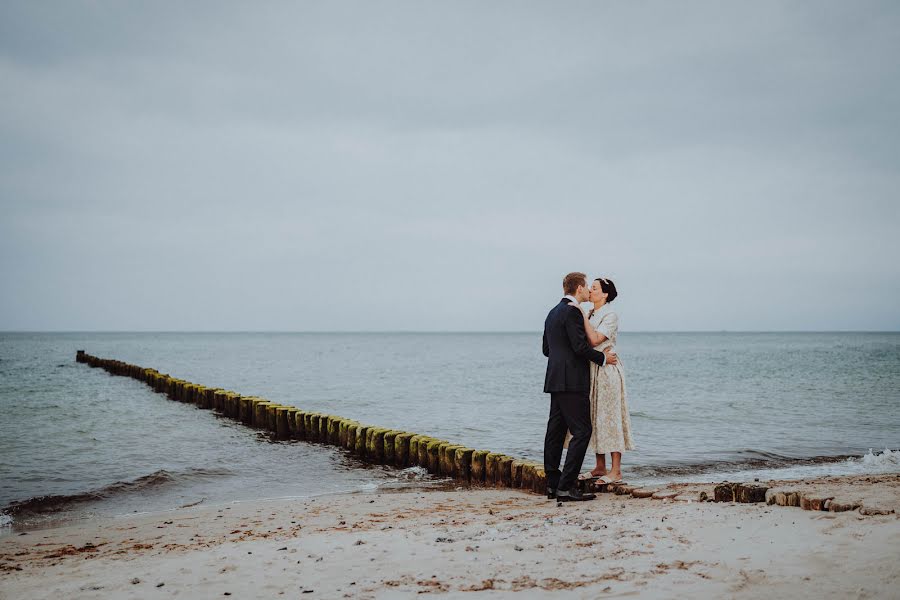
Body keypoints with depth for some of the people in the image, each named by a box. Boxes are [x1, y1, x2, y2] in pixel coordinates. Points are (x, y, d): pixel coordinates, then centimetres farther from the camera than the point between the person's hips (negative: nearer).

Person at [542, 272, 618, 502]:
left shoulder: (553, 312, 18)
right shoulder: (572, 311, -11)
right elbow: (580, 346, -18)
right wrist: (603, 358, -4)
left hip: (556, 380, 10)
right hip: (572, 381, -10)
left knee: (555, 431, 9)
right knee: (581, 431, -9)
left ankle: (553, 485, 11)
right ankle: (566, 487, -12)